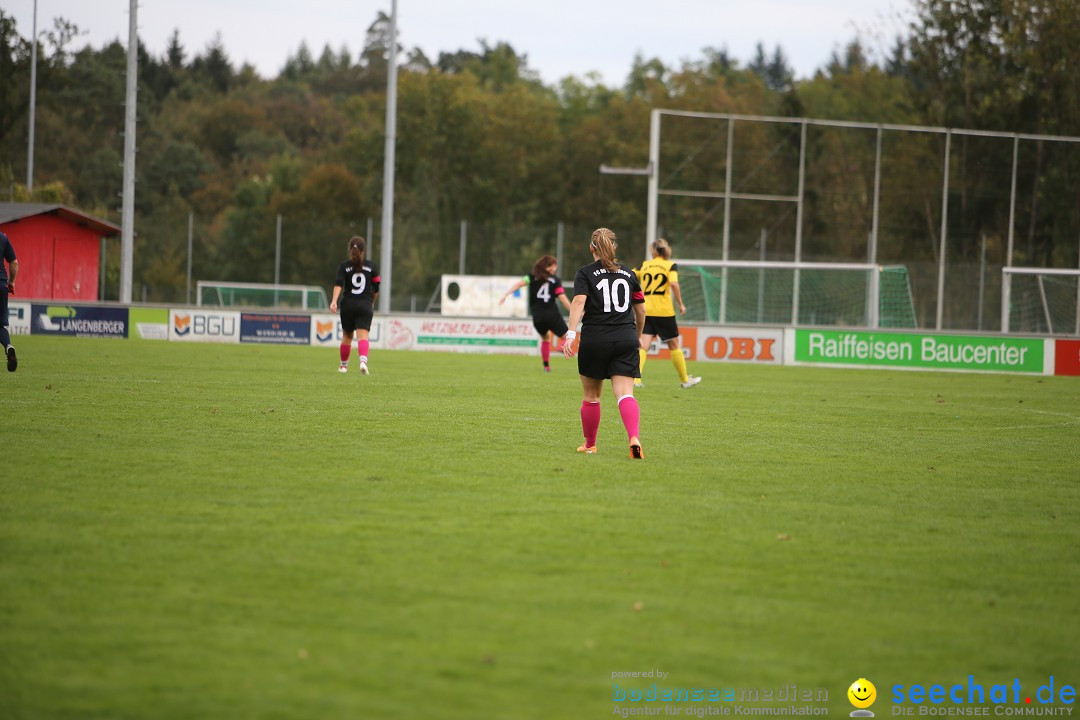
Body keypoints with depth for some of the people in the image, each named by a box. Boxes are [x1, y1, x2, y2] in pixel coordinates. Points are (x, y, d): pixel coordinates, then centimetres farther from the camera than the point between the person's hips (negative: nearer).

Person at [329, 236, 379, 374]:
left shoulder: (344, 266, 1)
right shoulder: (371, 266, 5)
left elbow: (338, 284, -14)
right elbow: (376, 289, 9)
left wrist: (334, 301, -24)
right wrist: (372, 303, 26)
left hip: (347, 305, 1)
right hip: (365, 306, -1)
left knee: (347, 336, 17)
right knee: (363, 336, -11)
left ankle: (344, 365, 30)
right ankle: (363, 360, -37)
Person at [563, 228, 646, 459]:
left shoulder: (585, 274, 2)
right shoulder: (628, 273, 13)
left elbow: (578, 303, -14)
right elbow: (641, 311, 18)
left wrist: (571, 333, -24)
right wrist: (637, 336, 34)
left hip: (594, 340, -2)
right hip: (626, 340, 2)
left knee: (591, 396, 15)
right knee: (625, 394, -7)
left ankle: (589, 444, 28)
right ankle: (634, 438, -31)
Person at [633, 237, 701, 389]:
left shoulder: (644, 265, 10)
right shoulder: (671, 266, 0)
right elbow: (674, 283, -16)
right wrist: (681, 304, -8)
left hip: (645, 311, 2)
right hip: (664, 312, -2)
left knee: (643, 346, -3)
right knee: (674, 346, 12)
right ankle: (685, 380, 23)